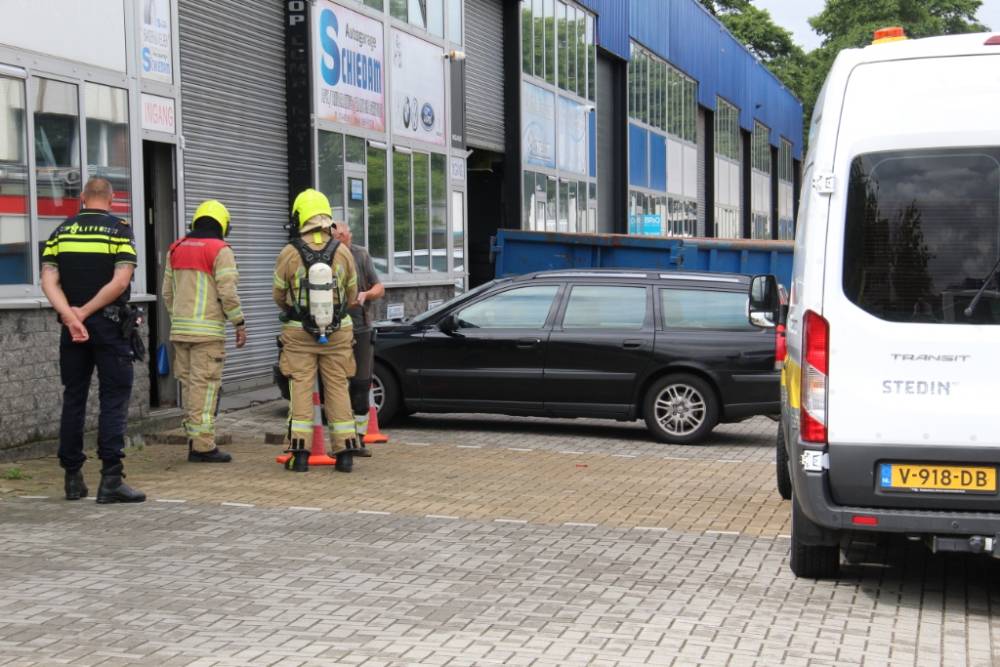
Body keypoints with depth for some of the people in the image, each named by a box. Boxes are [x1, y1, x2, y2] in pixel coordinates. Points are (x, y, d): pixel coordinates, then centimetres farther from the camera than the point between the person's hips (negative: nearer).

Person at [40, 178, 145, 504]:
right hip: (109, 325, -4)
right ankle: (111, 479, -7)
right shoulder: (119, 230, -4)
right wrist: (84, 313, -10)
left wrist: (70, 316, -11)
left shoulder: (61, 231, 7)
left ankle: (73, 478, 15)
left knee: (73, 399, 11)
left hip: (71, 327, 4)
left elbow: (49, 281, -3)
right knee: (114, 399, -1)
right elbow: (120, 282, -14)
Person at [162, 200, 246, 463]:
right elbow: (228, 293, -12)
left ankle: (194, 439, 15)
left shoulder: (176, 249, 14)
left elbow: (168, 292, 18)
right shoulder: (220, 250, -7)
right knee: (205, 386, -5)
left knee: (189, 385, 12)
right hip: (207, 330, -7)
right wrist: (240, 324, -4)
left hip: (179, 329, 7)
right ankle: (203, 445, -5)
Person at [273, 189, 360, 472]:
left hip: (299, 333, -1)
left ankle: (299, 453, 2)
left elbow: (279, 295, 2)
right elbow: (352, 295, 7)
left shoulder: (289, 254, -11)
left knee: (301, 390, 4)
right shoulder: (343, 252, -5)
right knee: (338, 389, 8)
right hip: (337, 332, 2)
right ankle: (345, 452, 8)